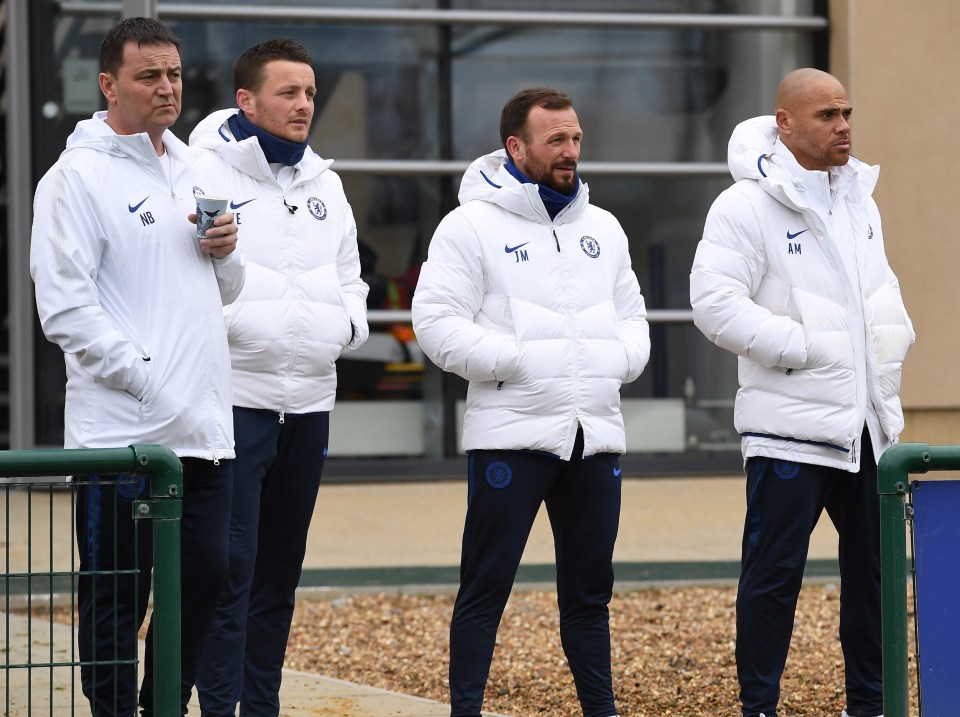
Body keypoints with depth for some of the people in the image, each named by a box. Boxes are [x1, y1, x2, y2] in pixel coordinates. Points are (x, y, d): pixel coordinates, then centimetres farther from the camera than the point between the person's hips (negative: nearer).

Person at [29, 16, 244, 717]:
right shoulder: (78, 176, -7)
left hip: (204, 424, 7)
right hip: (121, 428, -7)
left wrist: (227, 251, 2)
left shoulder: (190, 169, 16)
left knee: (205, 579, 10)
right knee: (117, 599, -1)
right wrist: (146, 376, -18)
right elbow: (65, 306, -14)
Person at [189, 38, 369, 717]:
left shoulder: (324, 183, 16)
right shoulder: (205, 172, -7)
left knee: (281, 569, 12)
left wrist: (345, 320, 7)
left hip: (309, 400, 7)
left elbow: (348, 274, 26)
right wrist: (235, 321, -21)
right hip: (235, 397, -7)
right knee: (230, 566, -11)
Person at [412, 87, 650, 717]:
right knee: (486, 587, -3)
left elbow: (633, 316, 22)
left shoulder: (603, 228, 16)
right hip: (511, 434, -5)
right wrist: (518, 360, -15)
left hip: (597, 433, 5)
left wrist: (619, 358, 1)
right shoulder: (474, 225, -3)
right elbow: (437, 322, -10)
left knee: (590, 591, 12)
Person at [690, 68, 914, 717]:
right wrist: (801, 347, -17)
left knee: (874, 566, 12)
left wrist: (895, 341, 8)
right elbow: (714, 302, -18)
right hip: (792, 423, -7)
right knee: (775, 571, -3)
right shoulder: (749, 205, -10)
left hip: (867, 420, 7)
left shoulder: (859, 199, 14)